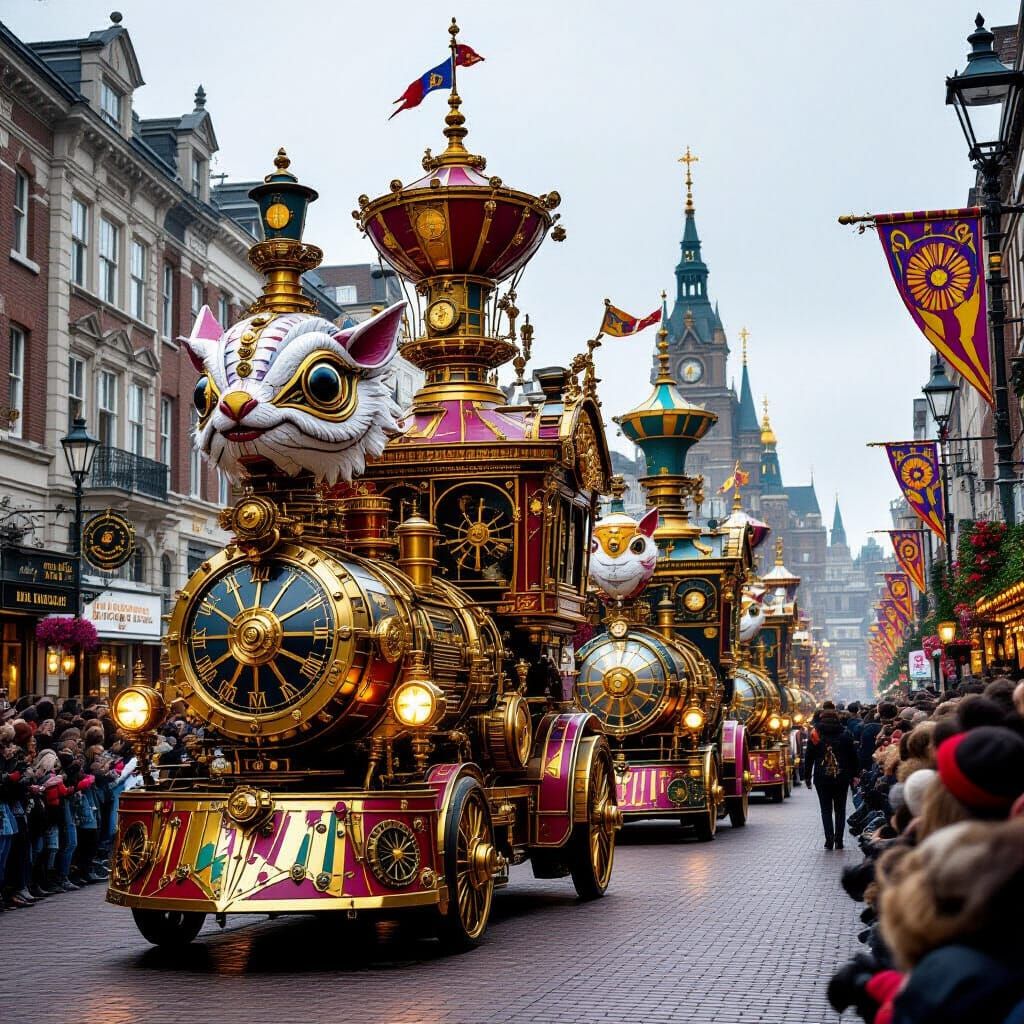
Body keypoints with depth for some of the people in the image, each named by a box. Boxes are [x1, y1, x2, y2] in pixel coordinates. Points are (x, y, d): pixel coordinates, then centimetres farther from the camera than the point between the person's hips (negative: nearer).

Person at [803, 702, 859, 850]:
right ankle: (838, 841, 5)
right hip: (842, 778, 1)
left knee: (826, 809, 6)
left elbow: (808, 757, -1)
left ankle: (829, 840, -5)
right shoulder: (845, 734, 1)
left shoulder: (815, 734, -3)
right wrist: (853, 775, 11)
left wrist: (807, 776, 5)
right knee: (840, 809, 9)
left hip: (822, 778, -1)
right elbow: (853, 756, 4)